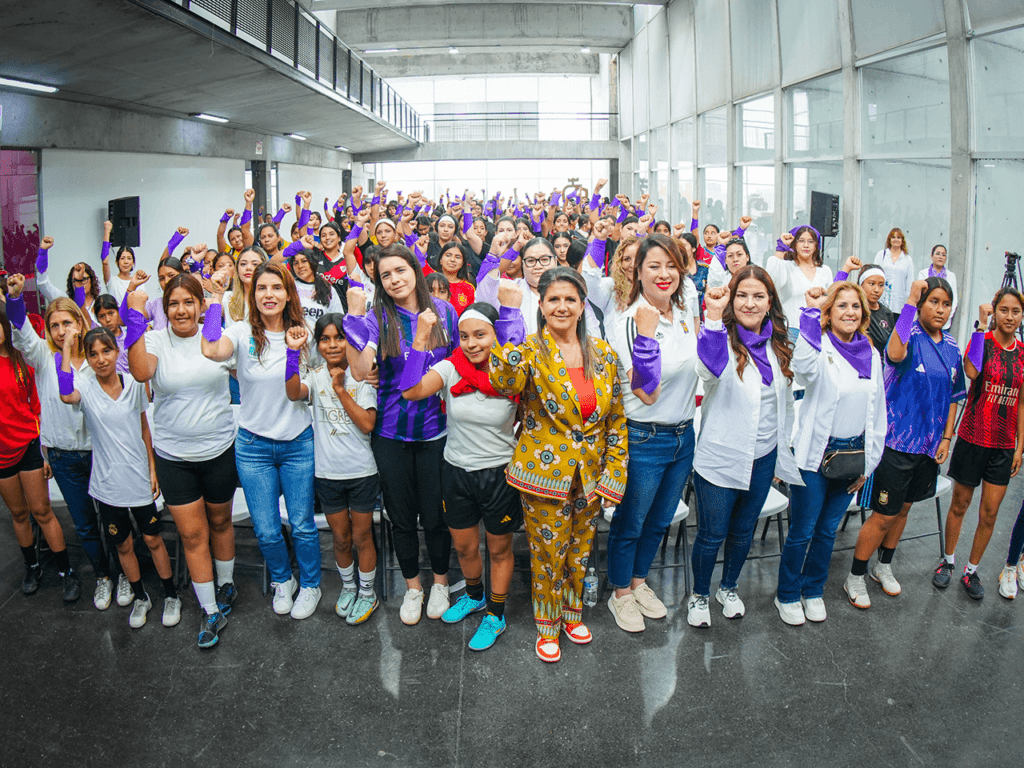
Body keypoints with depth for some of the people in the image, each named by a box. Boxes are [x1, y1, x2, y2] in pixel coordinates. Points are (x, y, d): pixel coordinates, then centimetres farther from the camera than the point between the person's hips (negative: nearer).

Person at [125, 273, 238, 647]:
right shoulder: (155, 340, -6)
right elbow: (140, 371, -27)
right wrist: (136, 316, -28)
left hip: (219, 450, 0)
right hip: (173, 456, 0)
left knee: (220, 522, 18)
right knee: (192, 535, 5)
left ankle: (226, 585, 42)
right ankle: (210, 611, 18)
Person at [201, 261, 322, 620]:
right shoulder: (243, 333, -7)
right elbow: (211, 350, -29)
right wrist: (217, 297, -23)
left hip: (298, 444, 0)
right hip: (253, 446, 0)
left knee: (302, 526, 8)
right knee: (266, 531, 8)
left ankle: (310, 585, 32)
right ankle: (282, 580, 37)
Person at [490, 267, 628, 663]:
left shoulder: (603, 353, 2)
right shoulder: (530, 350, -9)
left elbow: (617, 419, 6)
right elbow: (505, 383, -33)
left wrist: (613, 474, 1)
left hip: (590, 476, 4)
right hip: (545, 474, -3)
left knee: (580, 551, 20)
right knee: (548, 554, 9)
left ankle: (572, 613, 45)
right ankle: (547, 627, 33)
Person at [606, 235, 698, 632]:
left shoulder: (687, 309, 2)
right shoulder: (630, 322, -19)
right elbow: (646, 392, -27)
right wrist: (645, 333, -34)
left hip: (683, 435, 7)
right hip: (643, 440, -7)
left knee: (659, 521, 22)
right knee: (629, 523, 12)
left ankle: (639, 581, 43)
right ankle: (621, 594, 32)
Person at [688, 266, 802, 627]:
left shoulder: (777, 345, 4)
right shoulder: (722, 337, -14)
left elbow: (785, 402, 15)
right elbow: (708, 369, -39)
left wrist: (784, 452, 16)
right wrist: (713, 316, -51)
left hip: (764, 458, 5)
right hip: (720, 458, -5)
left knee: (743, 530, 20)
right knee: (712, 534, 7)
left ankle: (729, 587, 42)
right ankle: (699, 595, 30)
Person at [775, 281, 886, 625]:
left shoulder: (872, 357, 7)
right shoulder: (821, 348, -9)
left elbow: (877, 413, 13)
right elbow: (804, 366, -36)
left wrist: (868, 463, 11)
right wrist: (811, 311, -36)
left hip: (853, 454, 5)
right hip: (816, 454, -5)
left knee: (828, 530, 17)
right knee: (802, 532, 4)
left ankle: (814, 591, 34)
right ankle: (787, 595, 23)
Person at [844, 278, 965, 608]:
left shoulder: (952, 348, 7)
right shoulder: (910, 334, -13)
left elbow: (953, 398, 16)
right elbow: (895, 353, -39)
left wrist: (946, 438, 6)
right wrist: (910, 300, -35)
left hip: (929, 445, 7)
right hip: (898, 441, -7)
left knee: (904, 508, 20)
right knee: (884, 515, -1)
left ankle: (884, 566, 38)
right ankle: (855, 578, 15)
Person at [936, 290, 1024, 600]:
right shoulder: (982, 340, -8)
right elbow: (971, 371, -31)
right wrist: (981, 325, -27)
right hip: (973, 438, -4)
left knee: (990, 514, 7)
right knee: (959, 505, 10)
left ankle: (971, 571, 23)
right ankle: (948, 561, 29)